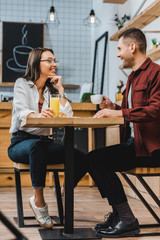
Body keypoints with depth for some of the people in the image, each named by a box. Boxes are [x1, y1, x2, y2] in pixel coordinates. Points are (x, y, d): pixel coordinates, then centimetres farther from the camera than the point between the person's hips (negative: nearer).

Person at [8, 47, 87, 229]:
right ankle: (39, 201, -30)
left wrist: (60, 90, -2)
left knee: (81, 158, -20)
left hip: (44, 142, 5)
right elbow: (21, 111, -19)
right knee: (37, 145, -41)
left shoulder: (51, 89, 15)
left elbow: (68, 116, 1)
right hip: (21, 141, -4)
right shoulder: (22, 84, 2)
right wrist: (37, 115, -41)